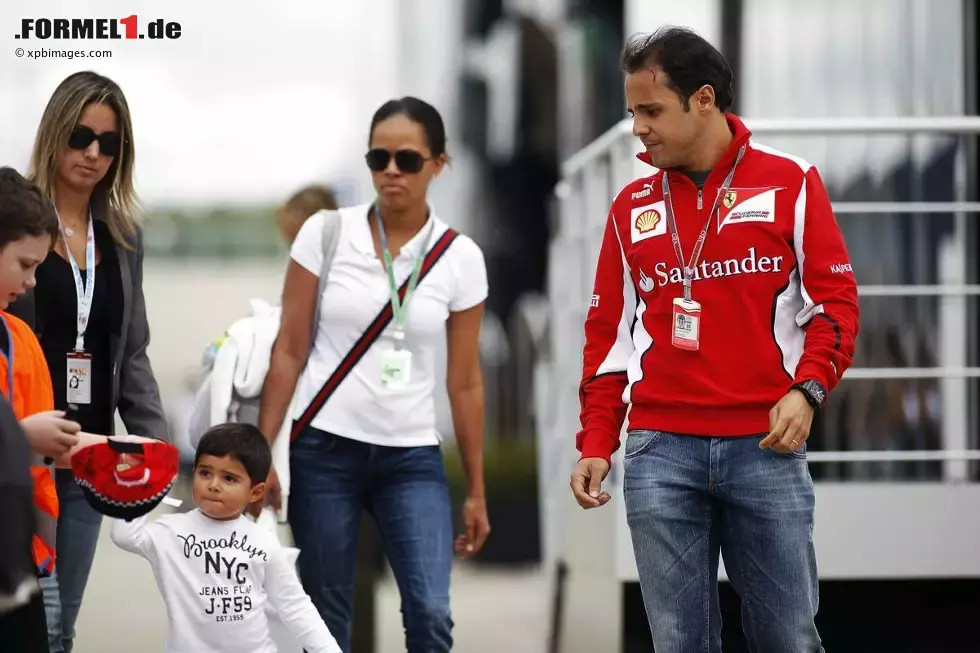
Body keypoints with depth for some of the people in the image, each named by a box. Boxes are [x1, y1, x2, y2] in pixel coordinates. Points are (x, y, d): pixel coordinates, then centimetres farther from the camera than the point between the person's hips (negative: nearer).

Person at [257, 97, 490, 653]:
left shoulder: (460, 257, 1)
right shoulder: (325, 234, -2)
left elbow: (465, 381, 6)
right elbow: (289, 352, 1)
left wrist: (477, 491, 8)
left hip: (413, 458, 1)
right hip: (325, 450, -1)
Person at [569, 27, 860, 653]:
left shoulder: (789, 182, 3)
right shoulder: (632, 206, 11)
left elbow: (834, 298, 2)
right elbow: (610, 331, 14)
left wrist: (807, 388, -14)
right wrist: (596, 442, 6)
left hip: (766, 445, -2)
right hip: (659, 449, 2)